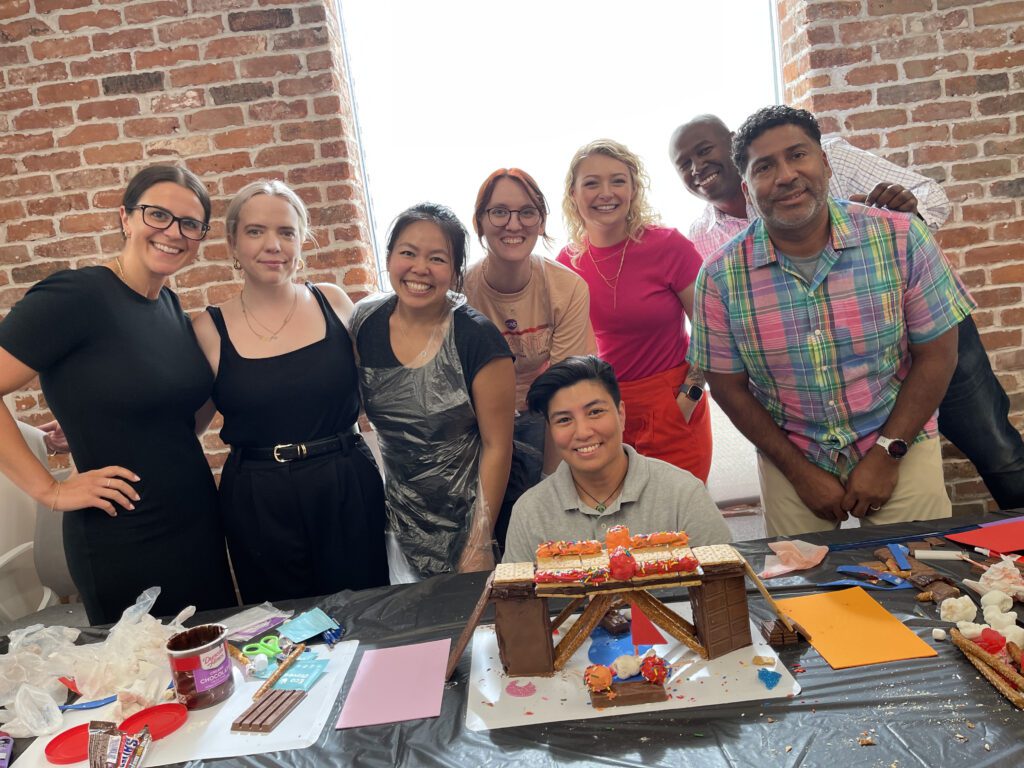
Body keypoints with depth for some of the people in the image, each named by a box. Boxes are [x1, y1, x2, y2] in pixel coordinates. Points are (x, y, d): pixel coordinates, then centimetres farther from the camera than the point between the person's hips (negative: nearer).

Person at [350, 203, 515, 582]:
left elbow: (496, 446, -15)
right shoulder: (365, 322, -6)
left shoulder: (477, 338, -19)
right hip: (400, 521, 4)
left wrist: (479, 547, -13)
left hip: (466, 519, -4)